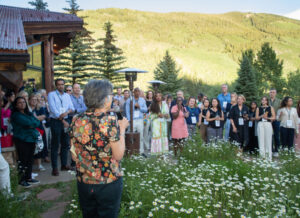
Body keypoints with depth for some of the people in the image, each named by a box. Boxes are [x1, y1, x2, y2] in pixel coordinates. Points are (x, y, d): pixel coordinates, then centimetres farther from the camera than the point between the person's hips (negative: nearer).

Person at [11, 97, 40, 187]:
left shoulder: (29, 114, 17)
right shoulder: (16, 115, -6)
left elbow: (37, 122, 5)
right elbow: (28, 123, -18)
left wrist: (31, 125, -10)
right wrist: (34, 123, 0)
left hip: (31, 139, 7)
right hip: (21, 140, -7)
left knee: (30, 159, 11)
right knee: (23, 160, -4)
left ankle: (28, 177, 22)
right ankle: (22, 180, 6)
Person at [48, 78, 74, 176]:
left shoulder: (67, 96, 13)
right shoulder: (51, 95, -2)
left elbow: (72, 109, 7)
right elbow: (53, 109, -12)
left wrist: (67, 112, -16)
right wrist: (63, 121, -15)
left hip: (65, 121, 5)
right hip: (55, 121, -5)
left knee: (65, 144, 10)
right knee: (55, 145, -2)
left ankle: (64, 164, 22)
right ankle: (54, 168, 3)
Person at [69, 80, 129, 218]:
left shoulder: (76, 121, -5)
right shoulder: (110, 121, -19)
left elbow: (74, 156, 2)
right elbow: (118, 156, -15)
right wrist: (122, 129, -6)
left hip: (84, 182, 5)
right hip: (109, 183, -4)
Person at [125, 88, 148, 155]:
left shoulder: (143, 100, 12)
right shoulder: (129, 100, 4)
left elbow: (145, 109, 7)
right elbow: (127, 111, 1)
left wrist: (139, 107, -11)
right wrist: (129, 121, -7)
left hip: (140, 120, 2)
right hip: (132, 120, -2)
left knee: (141, 136, 4)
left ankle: (141, 151, 13)